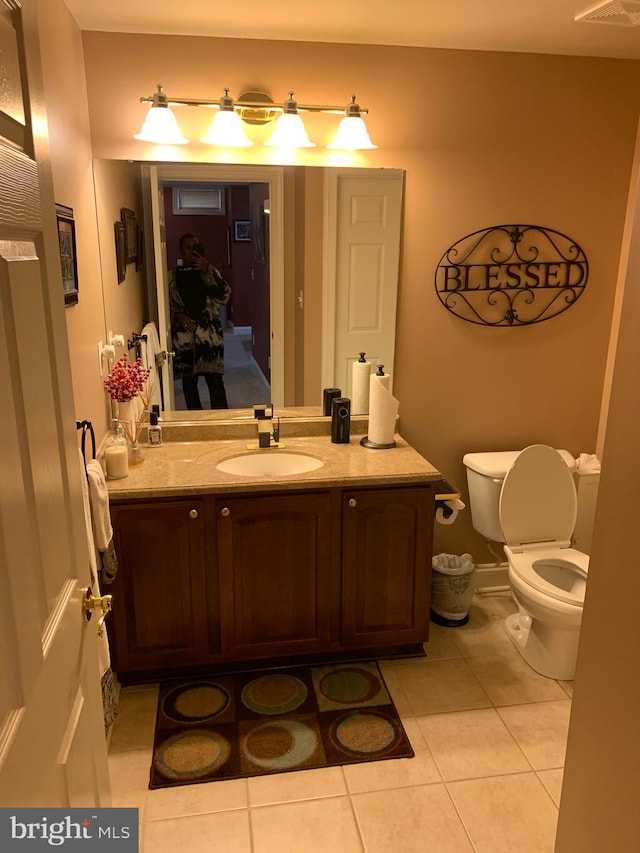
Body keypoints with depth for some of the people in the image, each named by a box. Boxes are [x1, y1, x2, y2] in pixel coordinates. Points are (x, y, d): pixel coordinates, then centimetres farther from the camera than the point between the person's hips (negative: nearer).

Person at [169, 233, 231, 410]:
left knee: (215, 380, -7)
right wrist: (178, 316, -10)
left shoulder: (210, 271, 5)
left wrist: (207, 271, -15)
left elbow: (224, 296, -9)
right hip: (183, 336, 2)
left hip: (209, 334, -1)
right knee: (188, 380, 9)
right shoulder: (172, 276, 6)